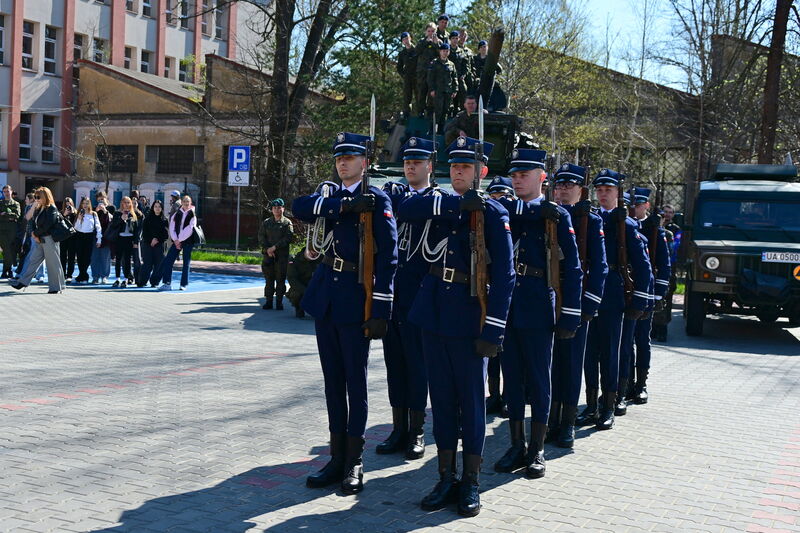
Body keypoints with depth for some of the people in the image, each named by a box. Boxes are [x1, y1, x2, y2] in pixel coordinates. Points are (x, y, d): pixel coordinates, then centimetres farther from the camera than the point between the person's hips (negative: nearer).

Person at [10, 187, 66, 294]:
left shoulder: (52, 209, -9)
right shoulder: (38, 209, 15)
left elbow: (47, 225, -17)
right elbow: (33, 222, 12)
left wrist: (36, 233, -9)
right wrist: (34, 234, -6)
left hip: (49, 239, -8)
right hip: (40, 240, 8)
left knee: (53, 263, -2)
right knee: (33, 261, 8)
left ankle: (56, 287, 5)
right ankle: (22, 283, 10)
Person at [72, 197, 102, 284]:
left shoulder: (93, 214, 3)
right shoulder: (79, 214, 8)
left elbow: (98, 227, 3)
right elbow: (76, 227, 4)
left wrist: (99, 240, 0)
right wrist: (79, 219, -11)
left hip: (90, 237, -2)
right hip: (80, 236, 2)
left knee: (87, 257, -3)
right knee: (80, 257, -1)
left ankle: (81, 277, 8)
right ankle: (84, 277, 8)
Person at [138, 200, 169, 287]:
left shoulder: (164, 219, 8)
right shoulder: (148, 218, 5)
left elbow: (165, 233, 4)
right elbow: (144, 231, 2)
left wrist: (157, 239, -8)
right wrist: (150, 241, -9)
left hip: (159, 244, 2)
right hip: (147, 244, -1)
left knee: (158, 264, -3)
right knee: (147, 264, -6)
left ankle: (154, 282, 6)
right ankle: (141, 282, 0)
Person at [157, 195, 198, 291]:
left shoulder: (192, 215, -2)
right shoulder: (176, 214, 9)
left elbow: (189, 229, -10)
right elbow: (172, 227, 5)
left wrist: (180, 240, -11)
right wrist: (175, 240, -7)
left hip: (188, 241, -3)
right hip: (177, 241, 4)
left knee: (186, 263, 1)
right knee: (167, 260, -6)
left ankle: (184, 284, 9)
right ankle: (167, 283, -4)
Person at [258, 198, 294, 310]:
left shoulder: (287, 223, 4)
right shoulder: (266, 222, 12)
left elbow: (288, 238, -7)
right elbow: (261, 238, 6)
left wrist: (275, 247, -13)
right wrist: (267, 249, -9)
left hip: (282, 256, -2)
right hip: (268, 255, 2)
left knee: (280, 279, -1)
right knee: (269, 279, 4)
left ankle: (279, 302, 5)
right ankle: (268, 301, 9)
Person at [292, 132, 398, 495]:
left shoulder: (377, 200, -5)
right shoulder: (331, 196, 13)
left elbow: (388, 256, -11)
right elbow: (299, 207, -7)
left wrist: (380, 311, -16)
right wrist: (343, 205, -17)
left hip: (355, 301, -6)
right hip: (324, 300, 6)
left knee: (355, 382, 1)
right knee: (333, 381, 10)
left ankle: (354, 464, 10)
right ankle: (337, 459, 19)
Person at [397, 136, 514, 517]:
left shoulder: (493, 213, -5)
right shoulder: (442, 204, 11)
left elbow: (504, 276, -10)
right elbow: (407, 208, -10)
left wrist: (492, 331, -15)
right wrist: (457, 204, -15)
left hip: (468, 316, -5)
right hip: (433, 312, 5)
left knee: (471, 400, 4)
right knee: (441, 397, 10)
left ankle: (471, 483, 16)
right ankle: (446, 478, 20)